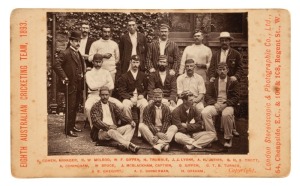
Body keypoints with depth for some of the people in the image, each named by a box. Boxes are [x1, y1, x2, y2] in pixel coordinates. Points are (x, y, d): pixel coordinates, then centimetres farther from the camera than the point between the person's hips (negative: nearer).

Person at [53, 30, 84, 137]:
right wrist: (64, 77, -22)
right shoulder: (65, 54, -13)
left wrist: (82, 75, 14)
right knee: (70, 108, -3)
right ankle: (69, 129, 5)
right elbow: (56, 65, -23)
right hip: (70, 85, -8)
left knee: (75, 107, 16)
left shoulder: (78, 53, 15)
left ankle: (72, 125, 29)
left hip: (78, 86, 8)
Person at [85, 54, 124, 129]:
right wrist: (104, 83, -2)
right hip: (93, 96, -2)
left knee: (120, 105, -21)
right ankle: (92, 126, -15)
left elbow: (111, 86, 0)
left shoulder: (106, 73, 13)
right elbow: (91, 86, -9)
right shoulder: (89, 73, 7)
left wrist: (97, 87, -5)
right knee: (87, 107, -36)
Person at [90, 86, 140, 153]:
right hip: (101, 132, -6)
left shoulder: (112, 105, 20)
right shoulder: (95, 107, 3)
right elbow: (96, 121, -11)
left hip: (114, 129, 6)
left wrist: (131, 121, -10)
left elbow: (121, 115, 10)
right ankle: (129, 145, -52)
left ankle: (122, 144, -39)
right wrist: (108, 127, -26)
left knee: (131, 126, -14)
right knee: (111, 131, -38)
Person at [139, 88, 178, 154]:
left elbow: (166, 123, -6)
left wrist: (158, 136, -23)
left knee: (174, 127, -23)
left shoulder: (166, 109, 5)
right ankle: (164, 143, -41)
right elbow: (148, 123, -10)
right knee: (141, 126, -29)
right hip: (151, 131, -1)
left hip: (163, 131, 1)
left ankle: (160, 145, -45)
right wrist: (157, 133, -26)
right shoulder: (148, 108, 1)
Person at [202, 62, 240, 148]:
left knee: (226, 114, -37)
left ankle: (228, 138, -17)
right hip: (215, 104, 3)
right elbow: (207, 96, 9)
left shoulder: (233, 82, 11)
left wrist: (226, 104, -15)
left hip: (227, 105, -2)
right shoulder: (213, 82, 18)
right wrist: (214, 103, -11)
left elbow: (236, 97, 2)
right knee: (205, 112, -29)